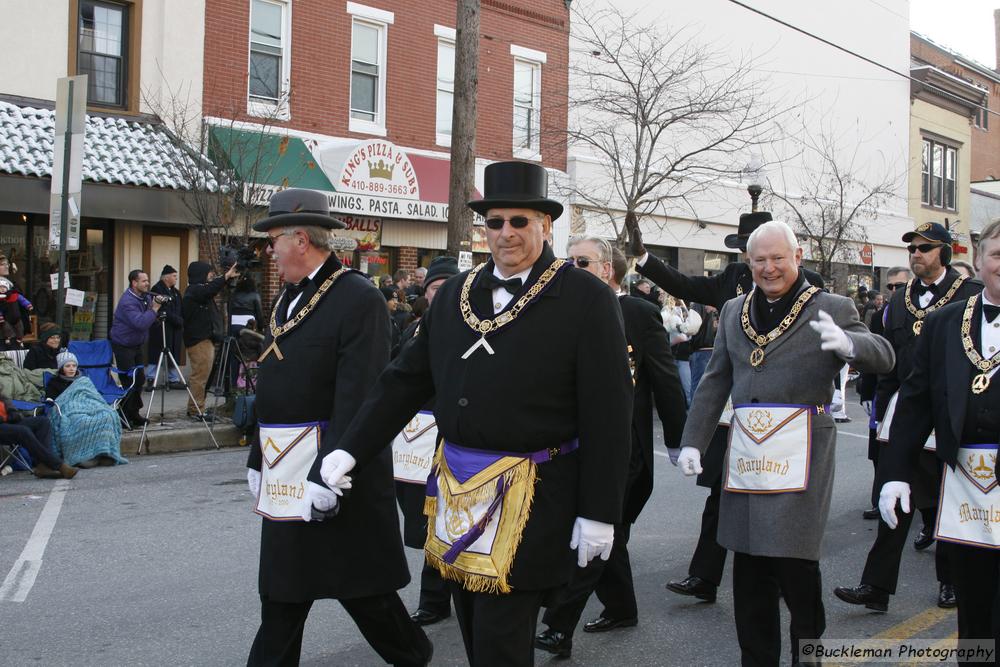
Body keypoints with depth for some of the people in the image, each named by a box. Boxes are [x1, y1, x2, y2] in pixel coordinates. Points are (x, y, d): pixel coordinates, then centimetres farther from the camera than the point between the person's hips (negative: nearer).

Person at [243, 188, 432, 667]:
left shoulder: (359, 299, -14)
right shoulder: (287, 299, 14)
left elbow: (357, 399, -21)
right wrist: (258, 459, 19)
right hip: (285, 475, 8)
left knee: (359, 585, 5)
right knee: (281, 591, 13)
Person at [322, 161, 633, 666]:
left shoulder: (586, 299, -8)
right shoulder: (455, 293, 8)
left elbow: (608, 415, -10)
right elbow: (405, 380, 11)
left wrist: (599, 512, -12)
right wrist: (351, 450, 4)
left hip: (529, 498, -6)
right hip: (456, 489, 6)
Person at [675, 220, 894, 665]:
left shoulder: (831, 308, 2)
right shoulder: (734, 312, 15)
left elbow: (884, 357, -9)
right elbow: (714, 383, 18)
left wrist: (847, 343, -30)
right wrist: (693, 441, 12)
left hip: (799, 455, -4)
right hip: (745, 453, 4)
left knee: (794, 562, -3)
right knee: (748, 567, 10)